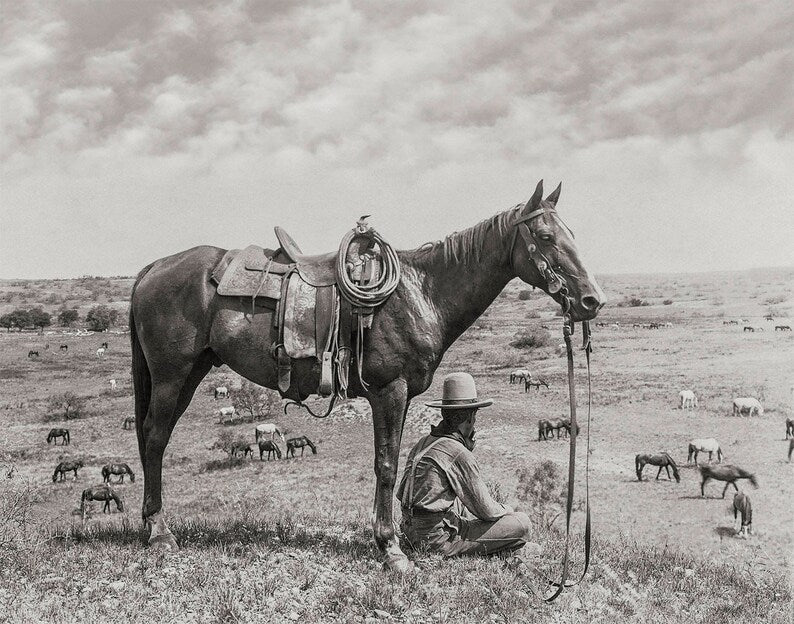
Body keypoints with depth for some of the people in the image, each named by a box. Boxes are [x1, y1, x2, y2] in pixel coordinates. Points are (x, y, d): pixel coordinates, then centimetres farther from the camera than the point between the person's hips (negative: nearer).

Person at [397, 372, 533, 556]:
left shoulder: (423, 443, 7)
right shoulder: (460, 455, -19)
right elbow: (486, 510, -12)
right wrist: (506, 511, 10)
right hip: (438, 538, -9)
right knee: (522, 525, -9)